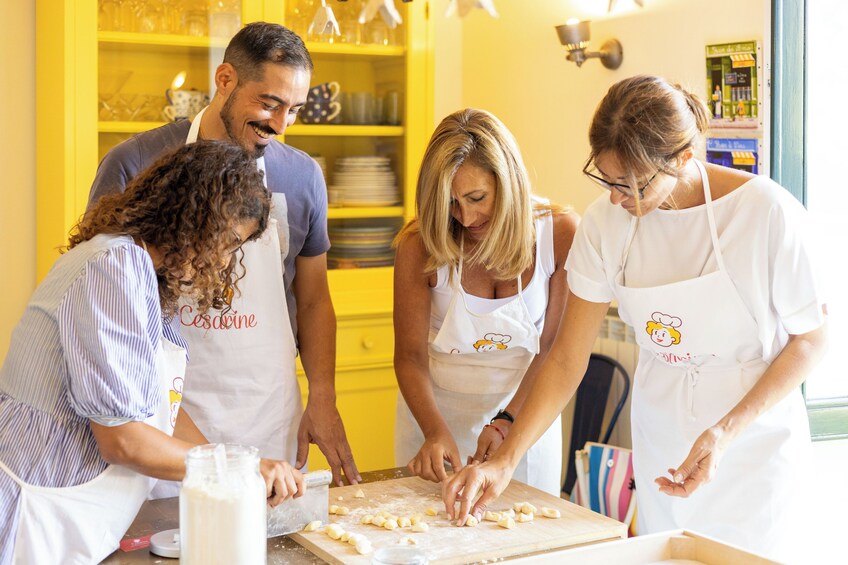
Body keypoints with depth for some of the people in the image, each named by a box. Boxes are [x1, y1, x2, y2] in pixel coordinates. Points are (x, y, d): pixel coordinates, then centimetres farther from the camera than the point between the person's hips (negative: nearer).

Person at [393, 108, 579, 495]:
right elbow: (410, 354, -12)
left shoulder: (559, 234, -14)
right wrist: (435, 433, -27)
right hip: (434, 415, -1)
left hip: (525, 414, 1)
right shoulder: (421, 245, -16)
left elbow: (553, 347, -10)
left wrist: (506, 423, -20)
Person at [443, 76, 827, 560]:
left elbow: (811, 339, -9)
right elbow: (567, 359, -6)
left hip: (755, 440, -3)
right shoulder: (606, 222, -11)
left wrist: (727, 431, -20)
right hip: (662, 443, 3)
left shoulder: (767, 213, -20)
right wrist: (505, 461, -15)